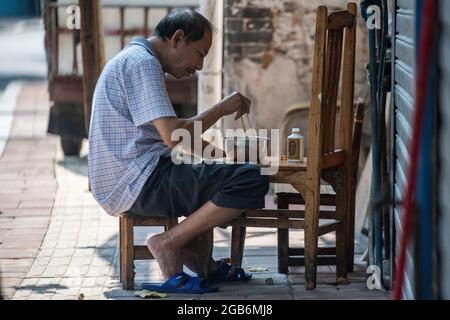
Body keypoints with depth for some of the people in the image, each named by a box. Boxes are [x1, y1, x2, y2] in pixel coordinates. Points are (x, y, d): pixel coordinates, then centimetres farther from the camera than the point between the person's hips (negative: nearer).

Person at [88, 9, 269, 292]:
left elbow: (168, 135, 24)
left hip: (126, 185, 11)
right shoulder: (142, 62, -13)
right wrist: (222, 108, -10)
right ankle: (169, 243, -12)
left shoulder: (135, 60, 20)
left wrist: (218, 153, 11)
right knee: (252, 179, -20)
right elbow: (173, 136, -23)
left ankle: (195, 248, 14)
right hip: (140, 184, -11)